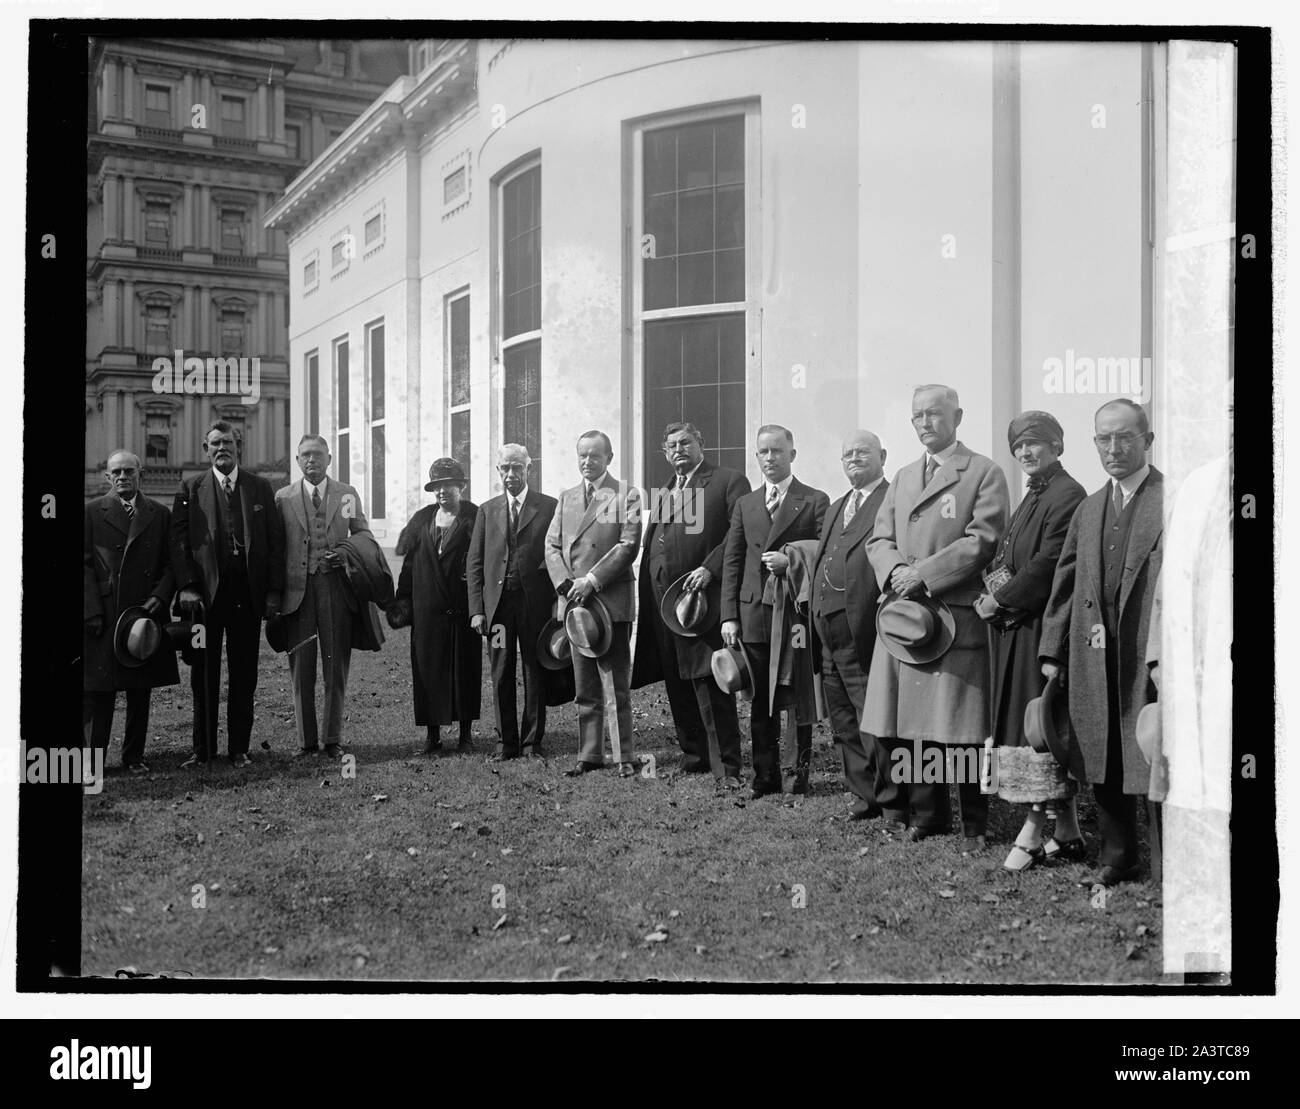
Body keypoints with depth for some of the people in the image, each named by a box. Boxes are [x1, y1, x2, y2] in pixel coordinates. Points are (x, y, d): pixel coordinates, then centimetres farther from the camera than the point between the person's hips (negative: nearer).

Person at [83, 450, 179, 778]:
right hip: (103, 615, -2)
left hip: (146, 613, 2)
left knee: (140, 691, 7)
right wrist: (93, 612, -9)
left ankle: (134, 756, 17)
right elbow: (84, 565, 0)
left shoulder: (160, 514, 11)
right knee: (98, 692, -1)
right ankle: (94, 759, 6)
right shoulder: (92, 512, 4)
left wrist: (160, 597, -8)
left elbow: (171, 563, 9)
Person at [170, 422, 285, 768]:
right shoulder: (190, 489, 6)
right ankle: (203, 749, 14)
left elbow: (276, 541, 6)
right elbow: (178, 541, 1)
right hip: (205, 594, -1)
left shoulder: (261, 488, 8)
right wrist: (186, 586, -9)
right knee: (204, 676, 5)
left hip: (248, 595, 1)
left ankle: (239, 748, 14)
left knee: (244, 676, 6)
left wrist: (274, 590, -2)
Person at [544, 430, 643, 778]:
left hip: (612, 601, -5)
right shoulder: (566, 498, 17)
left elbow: (628, 545, -8)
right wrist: (567, 585, -5)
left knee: (616, 686, -4)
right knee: (585, 688, 9)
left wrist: (592, 581, -14)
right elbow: (552, 546, 12)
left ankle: (624, 758, 3)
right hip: (574, 602, 5)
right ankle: (589, 755, 16)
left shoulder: (626, 495, 2)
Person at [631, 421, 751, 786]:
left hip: (702, 595, -7)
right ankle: (693, 756, 22)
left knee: (709, 682, -11)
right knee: (676, 684, 11)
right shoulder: (664, 492, 22)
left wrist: (709, 568, -20)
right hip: (661, 599, 7)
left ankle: (725, 767, -7)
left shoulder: (729, 482, 0)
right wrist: (647, 598, 15)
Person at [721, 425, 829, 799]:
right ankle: (765, 776, 16)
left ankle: (802, 774, 14)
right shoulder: (745, 504, 13)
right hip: (754, 614, 4)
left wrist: (791, 562, -18)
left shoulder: (815, 501, 2)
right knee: (760, 701, 8)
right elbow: (732, 561, 10)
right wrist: (729, 615, 2)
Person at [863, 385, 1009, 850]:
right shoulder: (903, 477, 21)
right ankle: (924, 815, 19)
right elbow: (879, 538, 16)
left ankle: (973, 824, 11)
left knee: (961, 730, -3)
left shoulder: (983, 473, 2)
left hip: (957, 616, -5)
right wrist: (896, 569, -6)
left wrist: (923, 574, -15)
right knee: (900, 724, 6)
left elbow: (981, 541, -9)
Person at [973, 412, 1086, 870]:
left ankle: (1032, 832, 1)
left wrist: (1001, 600, -13)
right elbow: (1006, 557, 19)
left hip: (1041, 624, -9)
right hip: (1015, 626, 9)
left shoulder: (1067, 496, -12)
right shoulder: (1032, 495, 18)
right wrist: (994, 584, -2)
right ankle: (1067, 832, 18)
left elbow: (1048, 564, -19)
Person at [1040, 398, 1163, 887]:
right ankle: (1117, 859, 28)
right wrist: (1052, 651, 12)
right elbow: (1065, 583, 17)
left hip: (1153, 655, -6)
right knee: (1102, 764, 13)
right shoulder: (1089, 509, 17)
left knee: (1155, 766, -2)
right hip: (1094, 658, 6)